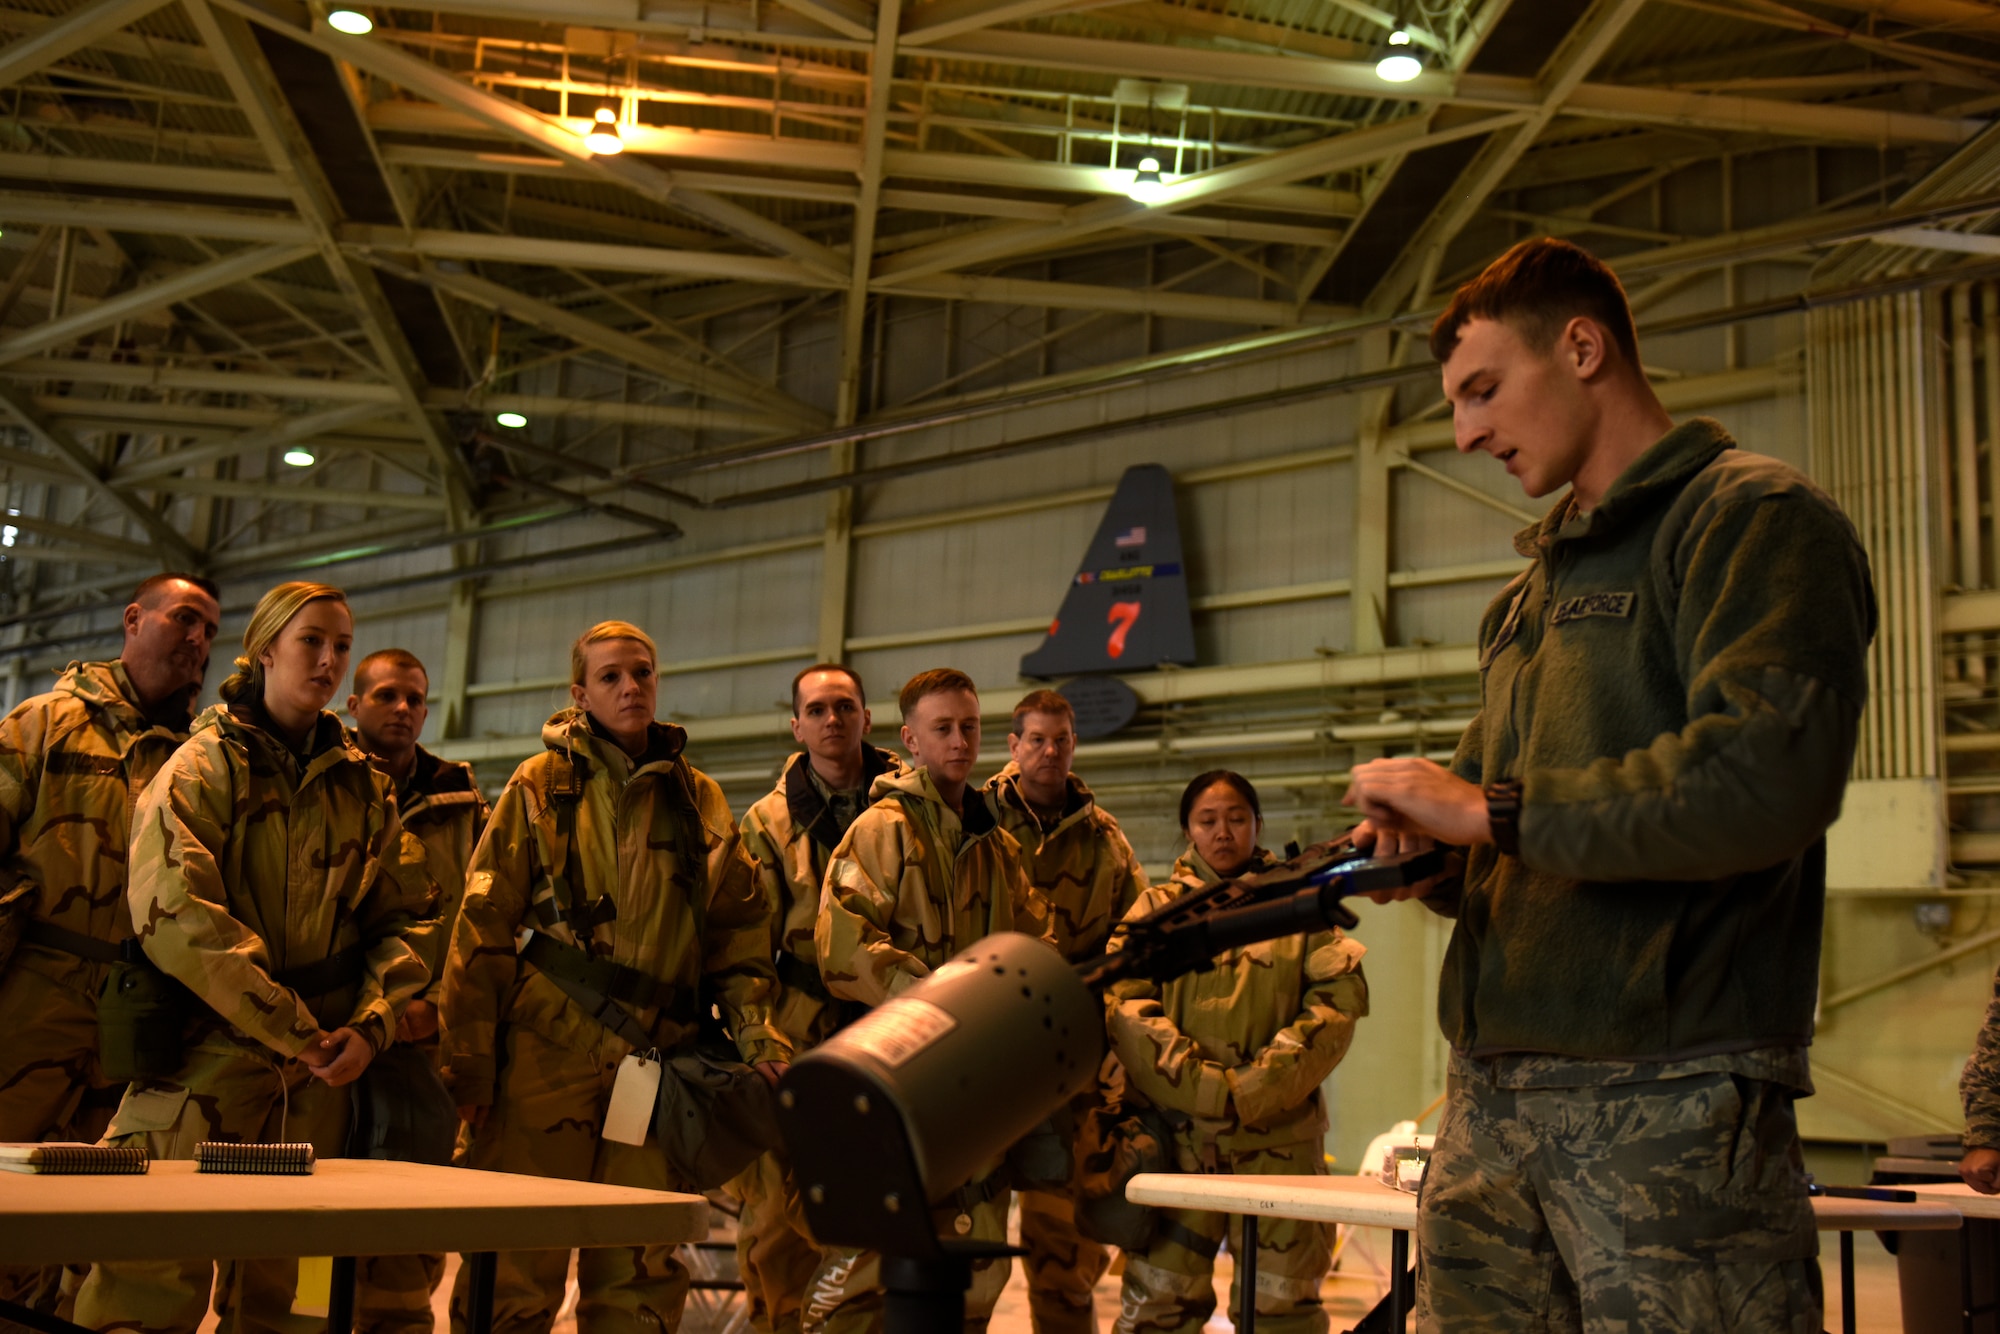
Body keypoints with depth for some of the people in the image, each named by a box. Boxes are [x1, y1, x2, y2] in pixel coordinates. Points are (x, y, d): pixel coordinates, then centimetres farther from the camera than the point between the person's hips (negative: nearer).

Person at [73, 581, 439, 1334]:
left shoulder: (362, 786, 14)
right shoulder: (203, 766, -1)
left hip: (320, 1065, 4)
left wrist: (369, 1026, -5)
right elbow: (174, 915, -14)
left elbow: (405, 917, 13)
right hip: (210, 1052, -4)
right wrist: (295, 1030, -16)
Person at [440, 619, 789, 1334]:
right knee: (515, 1271, -2)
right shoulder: (540, 787, 4)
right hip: (548, 1053, -2)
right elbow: (483, 929, 0)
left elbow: (738, 931, 13)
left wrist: (756, 1029, -1)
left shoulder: (700, 799, 12)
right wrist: (469, 1063, -5)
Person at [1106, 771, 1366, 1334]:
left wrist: (1259, 1087, -11)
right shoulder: (1157, 908, 11)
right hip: (1180, 1131, 0)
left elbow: (1338, 999, 0)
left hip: (1279, 1135, 0)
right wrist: (1206, 1088, -13)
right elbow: (1124, 1007, -2)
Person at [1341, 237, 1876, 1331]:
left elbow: (1773, 775, -19)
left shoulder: (1754, 518, -3)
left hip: (1672, 1092, -7)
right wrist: (1428, 852, 4)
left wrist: (1493, 811, -14)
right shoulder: (1533, 588, 23)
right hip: (1493, 1094, 7)